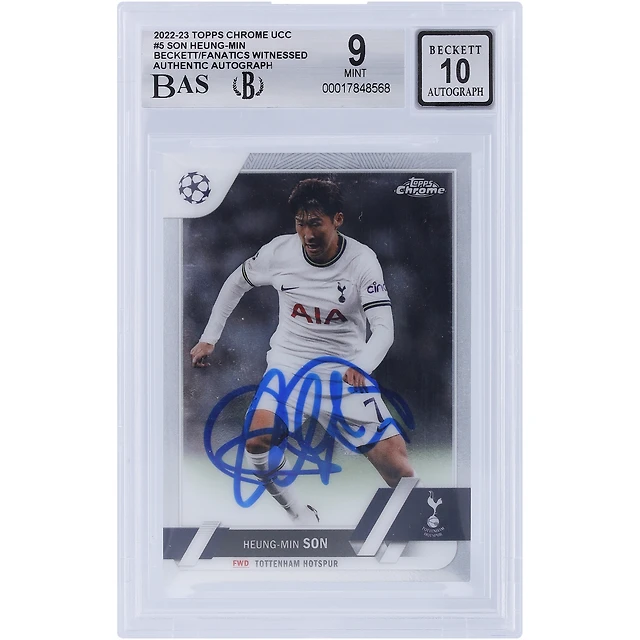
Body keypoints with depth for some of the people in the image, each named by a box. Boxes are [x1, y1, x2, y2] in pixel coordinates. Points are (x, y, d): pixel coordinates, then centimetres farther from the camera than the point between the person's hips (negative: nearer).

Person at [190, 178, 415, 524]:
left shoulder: (362, 260, -11)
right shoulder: (280, 250, -6)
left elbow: (384, 328, -18)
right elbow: (237, 282, 13)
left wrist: (361, 366, -37)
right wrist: (209, 338, 11)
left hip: (346, 371, -1)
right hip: (289, 364, 1)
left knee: (395, 456, -14)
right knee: (258, 441, -25)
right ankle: (302, 519, -3)